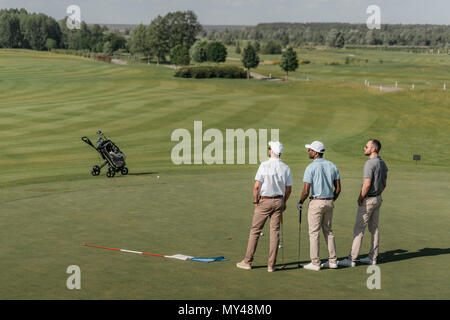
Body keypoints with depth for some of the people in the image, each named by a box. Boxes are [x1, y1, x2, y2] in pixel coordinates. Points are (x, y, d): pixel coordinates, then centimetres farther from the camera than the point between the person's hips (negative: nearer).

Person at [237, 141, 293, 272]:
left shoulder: (264, 165, -13)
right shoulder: (285, 168, 0)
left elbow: (257, 186, -15)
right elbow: (289, 189, 6)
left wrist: (255, 200, -1)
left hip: (264, 201, -4)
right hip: (279, 200, 4)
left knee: (255, 231, 6)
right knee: (275, 232, 4)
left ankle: (247, 262, 10)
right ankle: (271, 265, 4)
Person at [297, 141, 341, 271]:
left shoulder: (311, 168, -13)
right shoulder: (332, 166, 5)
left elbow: (306, 191, -15)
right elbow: (338, 188, 6)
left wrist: (300, 203, 2)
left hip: (316, 202, -6)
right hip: (329, 202, 6)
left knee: (314, 232, 1)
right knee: (328, 231, 16)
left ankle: (315, 263, 3)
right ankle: (332, 260, 16)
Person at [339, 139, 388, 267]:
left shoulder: (370, 163, -20)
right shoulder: (383, 163, 9)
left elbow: (367, 184, -24)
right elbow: (384, 184, 16)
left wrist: (360, 198, -13)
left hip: (368, 200, -9)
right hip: (378, 198, 9)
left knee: (359, 229, -6)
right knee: (374, 228, 13)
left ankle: (352, 259, -5)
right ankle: (372, 257, 17)